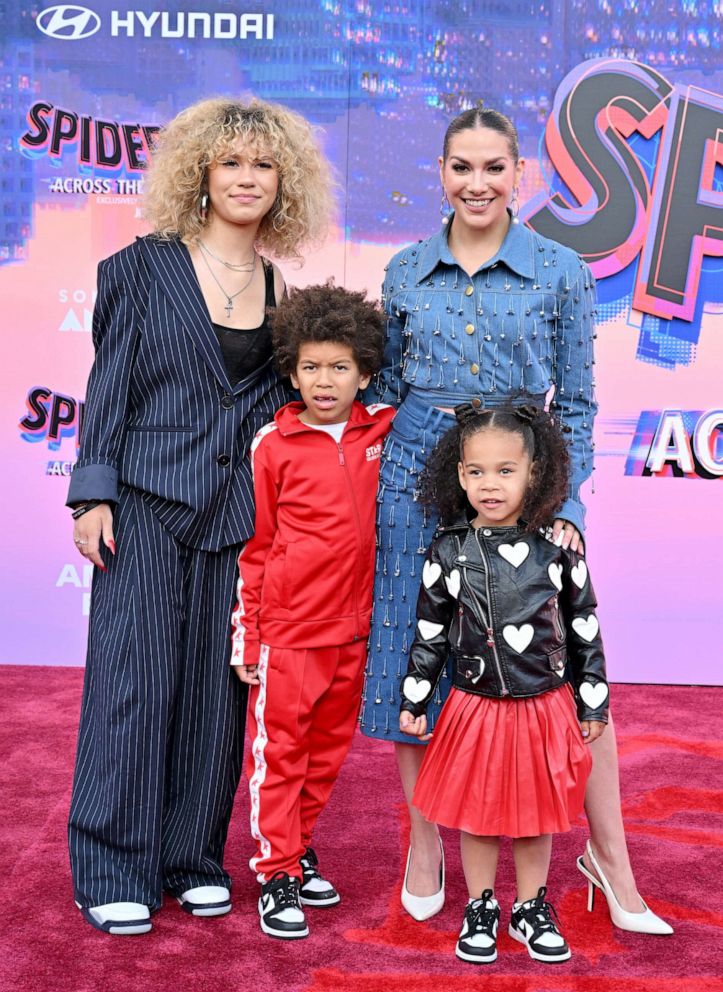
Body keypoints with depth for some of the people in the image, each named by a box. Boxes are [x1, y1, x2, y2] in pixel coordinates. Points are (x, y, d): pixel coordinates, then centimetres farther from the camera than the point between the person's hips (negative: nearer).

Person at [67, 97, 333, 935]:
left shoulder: (283, 291, 11)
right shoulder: (146, 266, 0)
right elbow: (109, 383, -2)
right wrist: (92, 493, -8)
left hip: (236, 510, 4)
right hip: (147, 502, -3)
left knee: (218, 682, 7)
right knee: (135, 676, -2)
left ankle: (195, 859, 21)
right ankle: (113, 872, 11)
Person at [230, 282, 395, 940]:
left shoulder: (380, 430, 2)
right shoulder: (273, 444, -6)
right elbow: (253, 545, -1)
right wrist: (245, 634, -1)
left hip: (353, 627, 4)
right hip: (287, 631, -4)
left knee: (328, 748, 16)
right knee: (277, 750, 4)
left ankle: (300, 845, 35)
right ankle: (278, 873, 16)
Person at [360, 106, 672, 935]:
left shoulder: (560, 271, 2)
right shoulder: (406, 271, 8)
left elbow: (576, 402, 4)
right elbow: (387, 386, 14)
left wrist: (567, 505, -5)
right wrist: (372, 484, 7)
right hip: (417, 479, 2)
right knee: (412, 658, 6)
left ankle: (610, 856, 17)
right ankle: (424, 846, 24)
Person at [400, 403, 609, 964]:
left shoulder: (558, 548, -6)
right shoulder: (449, 552, -5)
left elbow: (585, 630, 2)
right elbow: (429, 634, 3)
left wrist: (593, 703, 4)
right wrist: (414, 701, 3)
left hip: (545, 708, 0)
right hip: (475, 708, 0)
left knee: (537, 813, 13)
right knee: (476, 813, 11)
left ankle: (532, 909, 32)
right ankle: (481, 910, 30)